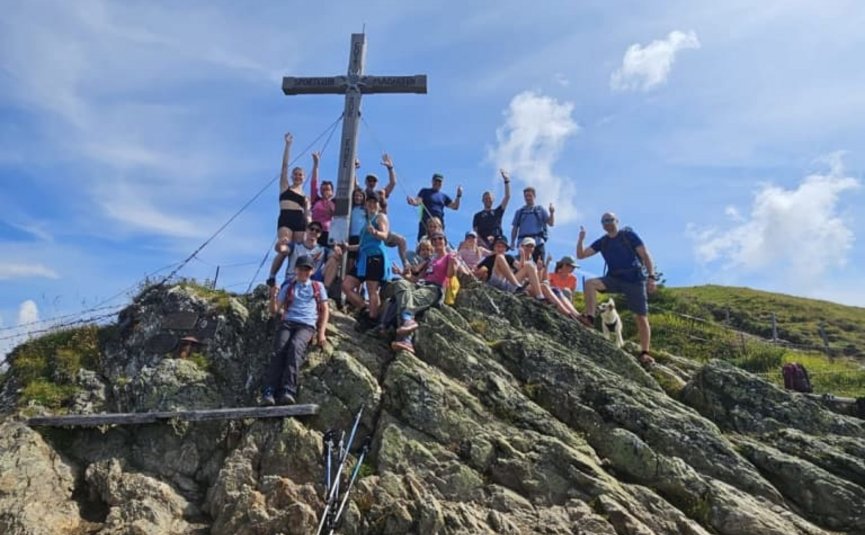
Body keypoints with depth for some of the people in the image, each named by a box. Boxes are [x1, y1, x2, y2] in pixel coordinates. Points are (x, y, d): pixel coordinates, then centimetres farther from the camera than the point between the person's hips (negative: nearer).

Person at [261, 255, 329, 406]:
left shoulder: (318, 286, 23)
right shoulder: (288, 287, 25)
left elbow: (325, 310, 18)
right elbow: (274, 310, 20)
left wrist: (321, 332, 4)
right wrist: (272, 293, 2)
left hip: (307, 325, -2)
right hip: (287, 323, 2)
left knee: (295, 346, -34)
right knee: (279, 350, -29)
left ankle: (288, 391, -46)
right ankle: (268, 392, -40)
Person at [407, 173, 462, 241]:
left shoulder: (444, 196, 20)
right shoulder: (425, 191, 11)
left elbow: (455, 207, 19)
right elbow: (417, 202, -3)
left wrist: (458, 196, 5)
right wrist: (412, 201, -26)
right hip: (425, 223, -3)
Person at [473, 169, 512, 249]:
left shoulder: (498, 212, 21)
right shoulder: (478, 215, 17)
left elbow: (507, 197, 13)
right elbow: (475, 232, 7)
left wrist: (506, 181, 7)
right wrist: (482, 243, -11)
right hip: (484, 244, -2)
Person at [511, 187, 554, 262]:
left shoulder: (540, 210, 15)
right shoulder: (519, 212, 19)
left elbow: (551, 223, 7)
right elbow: (515, 228, 16)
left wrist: (552, 213, -10)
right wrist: (512, 242, 5)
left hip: (537, 242, -1)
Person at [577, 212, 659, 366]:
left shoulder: (628, 235, -2)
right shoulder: (602, 242, 9)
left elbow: (645, 255, -5)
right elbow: (581, 255, 6)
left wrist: (651, 276, -15)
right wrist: (581, 239, -11)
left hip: (635, 279, -4)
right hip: (615, 278, 4)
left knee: (641, 317, -6)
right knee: (590, 283, -21)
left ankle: (645, 353, 2)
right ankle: (590, 318, -21)